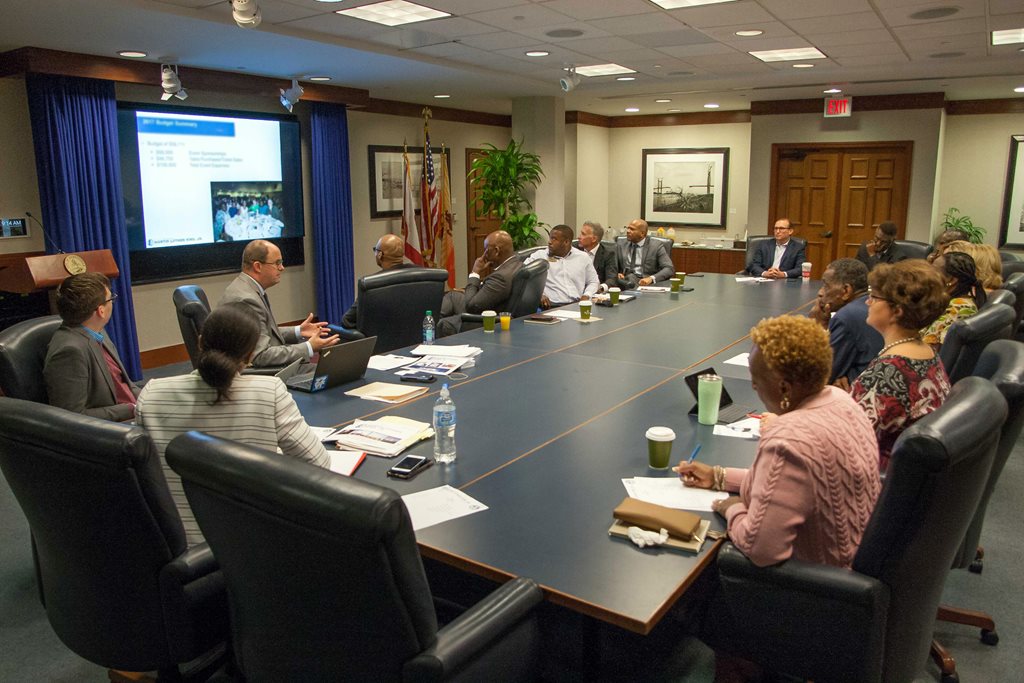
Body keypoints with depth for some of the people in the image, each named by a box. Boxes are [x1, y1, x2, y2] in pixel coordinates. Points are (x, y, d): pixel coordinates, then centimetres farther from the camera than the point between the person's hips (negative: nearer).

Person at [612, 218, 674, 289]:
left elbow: (669, 269, -3)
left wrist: (651, 278, -21)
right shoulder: (620, 246, 17)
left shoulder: (656, 246, 5)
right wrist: (616, 274, -7)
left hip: (645, 283, -3)